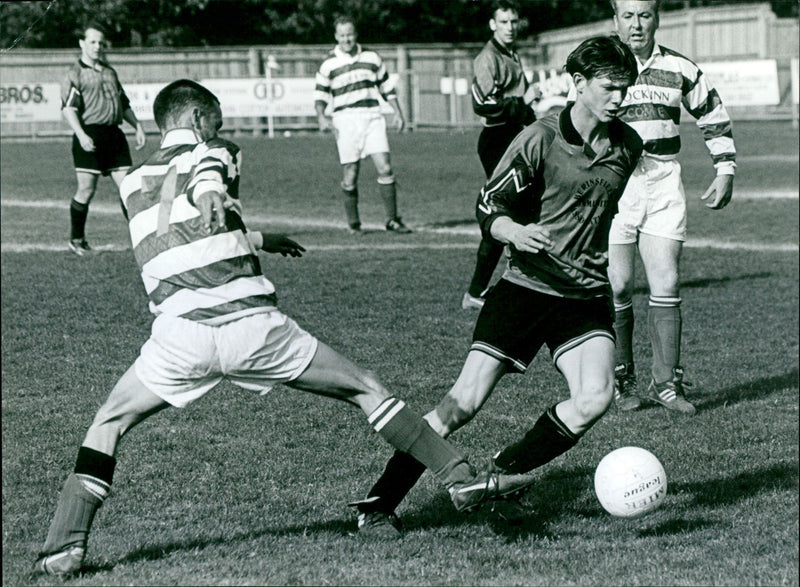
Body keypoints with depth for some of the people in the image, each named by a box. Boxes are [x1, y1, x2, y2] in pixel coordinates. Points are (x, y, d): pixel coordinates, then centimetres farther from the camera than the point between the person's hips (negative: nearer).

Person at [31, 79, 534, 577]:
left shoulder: (133, 183, 22)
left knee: (108, 425, 19)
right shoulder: (213, 154, 9)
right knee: (366, 390, 11)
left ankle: (67, 546, 5)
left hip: (180, 335, 3)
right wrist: (214, 195, -37)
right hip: (252, 324, -2)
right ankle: (460, 477, 9)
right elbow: (206, 180, -17)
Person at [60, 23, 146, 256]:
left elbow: (124, 104, 29)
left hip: (114, 134, 6)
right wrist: (81, 135, -25)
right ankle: (76, 239, 10)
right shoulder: (75, 74, -2)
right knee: (86, 190, -4)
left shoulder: (110, 72, 21)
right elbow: (68, 108, -13)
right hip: (90, 136, -6)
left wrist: (137, 126, 18)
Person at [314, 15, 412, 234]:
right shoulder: (329, 64, 3)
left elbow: (386, 86, 20)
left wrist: (397, 111, 12)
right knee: (350, 175, -3)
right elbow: (320, 93, 7)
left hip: (372, 116, 2)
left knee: (385, 168, -7)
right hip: (345, 120, -2)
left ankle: (392, 220, 1)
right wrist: (321, 117, -10)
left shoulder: (371, 58, 11)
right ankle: (353, 224, 10)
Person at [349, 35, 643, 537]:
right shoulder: (540, 140, -9)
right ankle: (378, 503, 1)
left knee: (595, 399, -21)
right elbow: (489, 208, -6)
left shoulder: (628, 146, 7)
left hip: (588, 295, 4)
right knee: (466, 401, -11)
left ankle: (505, 473, 3)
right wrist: (516, 232, -25)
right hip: (526, 285, -4)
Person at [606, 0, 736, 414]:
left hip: (663, 184, 2)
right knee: (616, 287, -3)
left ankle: (666, 382, 4)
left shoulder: (680, 69, 7)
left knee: (666, 285, -3)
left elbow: (714, 116, 19)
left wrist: (725, 170, 12)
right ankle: (622, 381, 10)